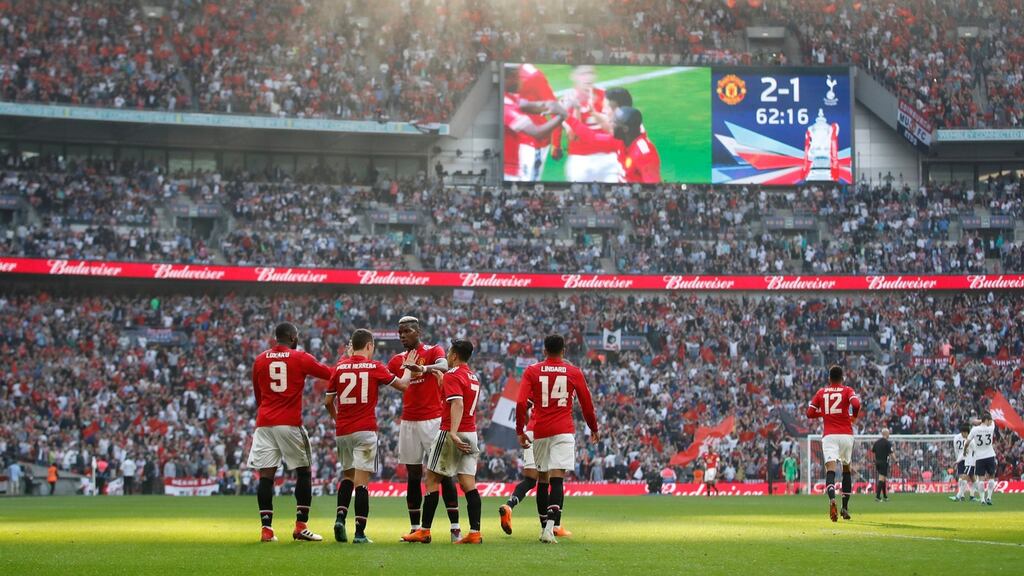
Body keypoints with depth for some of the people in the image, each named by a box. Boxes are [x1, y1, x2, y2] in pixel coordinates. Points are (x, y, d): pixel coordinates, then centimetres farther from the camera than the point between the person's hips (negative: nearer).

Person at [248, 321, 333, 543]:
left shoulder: (260, 360, 11)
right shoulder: (301, 358, 0)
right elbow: (331, 375, 8)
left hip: (264, 424, 3)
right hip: (290, 423, -3)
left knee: (266, 475, 1)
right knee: (304, 472, 8)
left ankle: (266, 528, -5)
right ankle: (301, 527, 4)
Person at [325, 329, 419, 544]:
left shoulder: (340, 367, 4)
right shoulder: (375, 367, -3)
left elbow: (328, 401, 9)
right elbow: (403, 385, 6)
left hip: (342, 431, 4)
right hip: (365, 430, -3)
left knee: (347, 475, 20)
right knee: (361, 480, -5)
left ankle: (340, 517, 1)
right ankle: (360, 533, -8)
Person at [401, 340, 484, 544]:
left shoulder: (452, 375, -10)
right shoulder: (473, 377, 15)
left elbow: (457, 404, -25)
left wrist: (453, 433, -34)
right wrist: (441, 378, 39)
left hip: (451, 434, -7)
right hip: (471, 434, 7)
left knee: (432, 480, 1)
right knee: (469, 484, 2)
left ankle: (424, 531, 3)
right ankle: (475, 532, -6)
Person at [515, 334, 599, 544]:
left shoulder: (531, 372, 3)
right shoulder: (574, 373, 4)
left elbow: (521, 403, -6)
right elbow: (587, 404, 10)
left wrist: (520, 431, 2)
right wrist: (594, 429, 24)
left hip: (540, 432, 2)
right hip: (563, 431, -1)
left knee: (542, 479, 15)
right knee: (557, 479, -10)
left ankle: (545, 526, 22)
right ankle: (550, 526, -26)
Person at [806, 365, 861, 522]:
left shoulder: (821, 392, 12)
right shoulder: (847, 390, 6)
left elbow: (810, 413, 11)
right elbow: (856, 404, -14)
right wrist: (854, 417, 5)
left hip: (829, 436, 0)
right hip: (846, 435, 0)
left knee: (830, 470, -15)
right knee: (847, 469, 19)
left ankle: (832, 499, -44)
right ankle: (845, 508, 20)